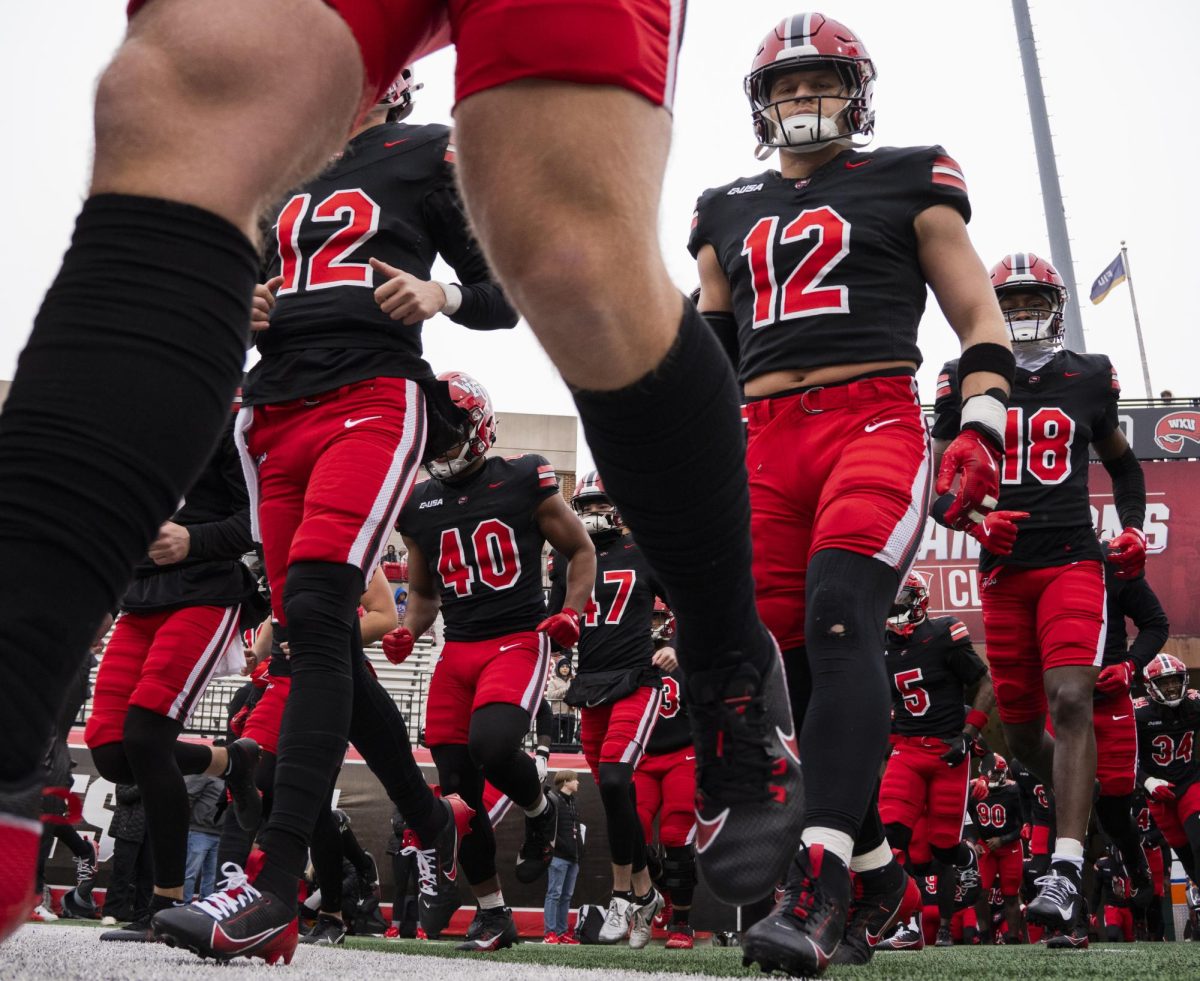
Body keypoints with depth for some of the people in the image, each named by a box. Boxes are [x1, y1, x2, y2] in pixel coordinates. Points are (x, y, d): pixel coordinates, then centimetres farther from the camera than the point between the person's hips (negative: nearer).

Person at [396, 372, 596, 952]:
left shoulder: (525, 482, -2)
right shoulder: (418, 506, 10)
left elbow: (579, 550, 8)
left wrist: (572, 611, -7)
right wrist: (407, 634, 3)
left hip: (518, 641, -5)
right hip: (457, 651, 5)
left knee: (493, 745, -30)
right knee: (458, 789, 1)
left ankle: (539, 812, 6)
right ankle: (494, 917, 15)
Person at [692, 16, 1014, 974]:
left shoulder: (908, 183, 11)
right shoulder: (728, 212, 22)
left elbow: (980, 316, 7)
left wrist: (981, 426, -8)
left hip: (874, 421, -4)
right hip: (765, 441, 5)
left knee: (839, 619, -26)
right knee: (793, 661, -2)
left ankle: (818, 878, -34)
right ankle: (874, 869, 14)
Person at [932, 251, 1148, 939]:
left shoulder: (1088, 379, 8)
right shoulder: (966, 383, 6)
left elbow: (1123, 463, 23)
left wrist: (1133, 527, 6)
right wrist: (973, 521, -14)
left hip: (1073, 560, -2)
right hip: (1005, 570, 2)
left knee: (1070, 699, -21)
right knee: (1022, 728, 6)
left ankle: (1066, 873, -28)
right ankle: (1088, 803, 35)